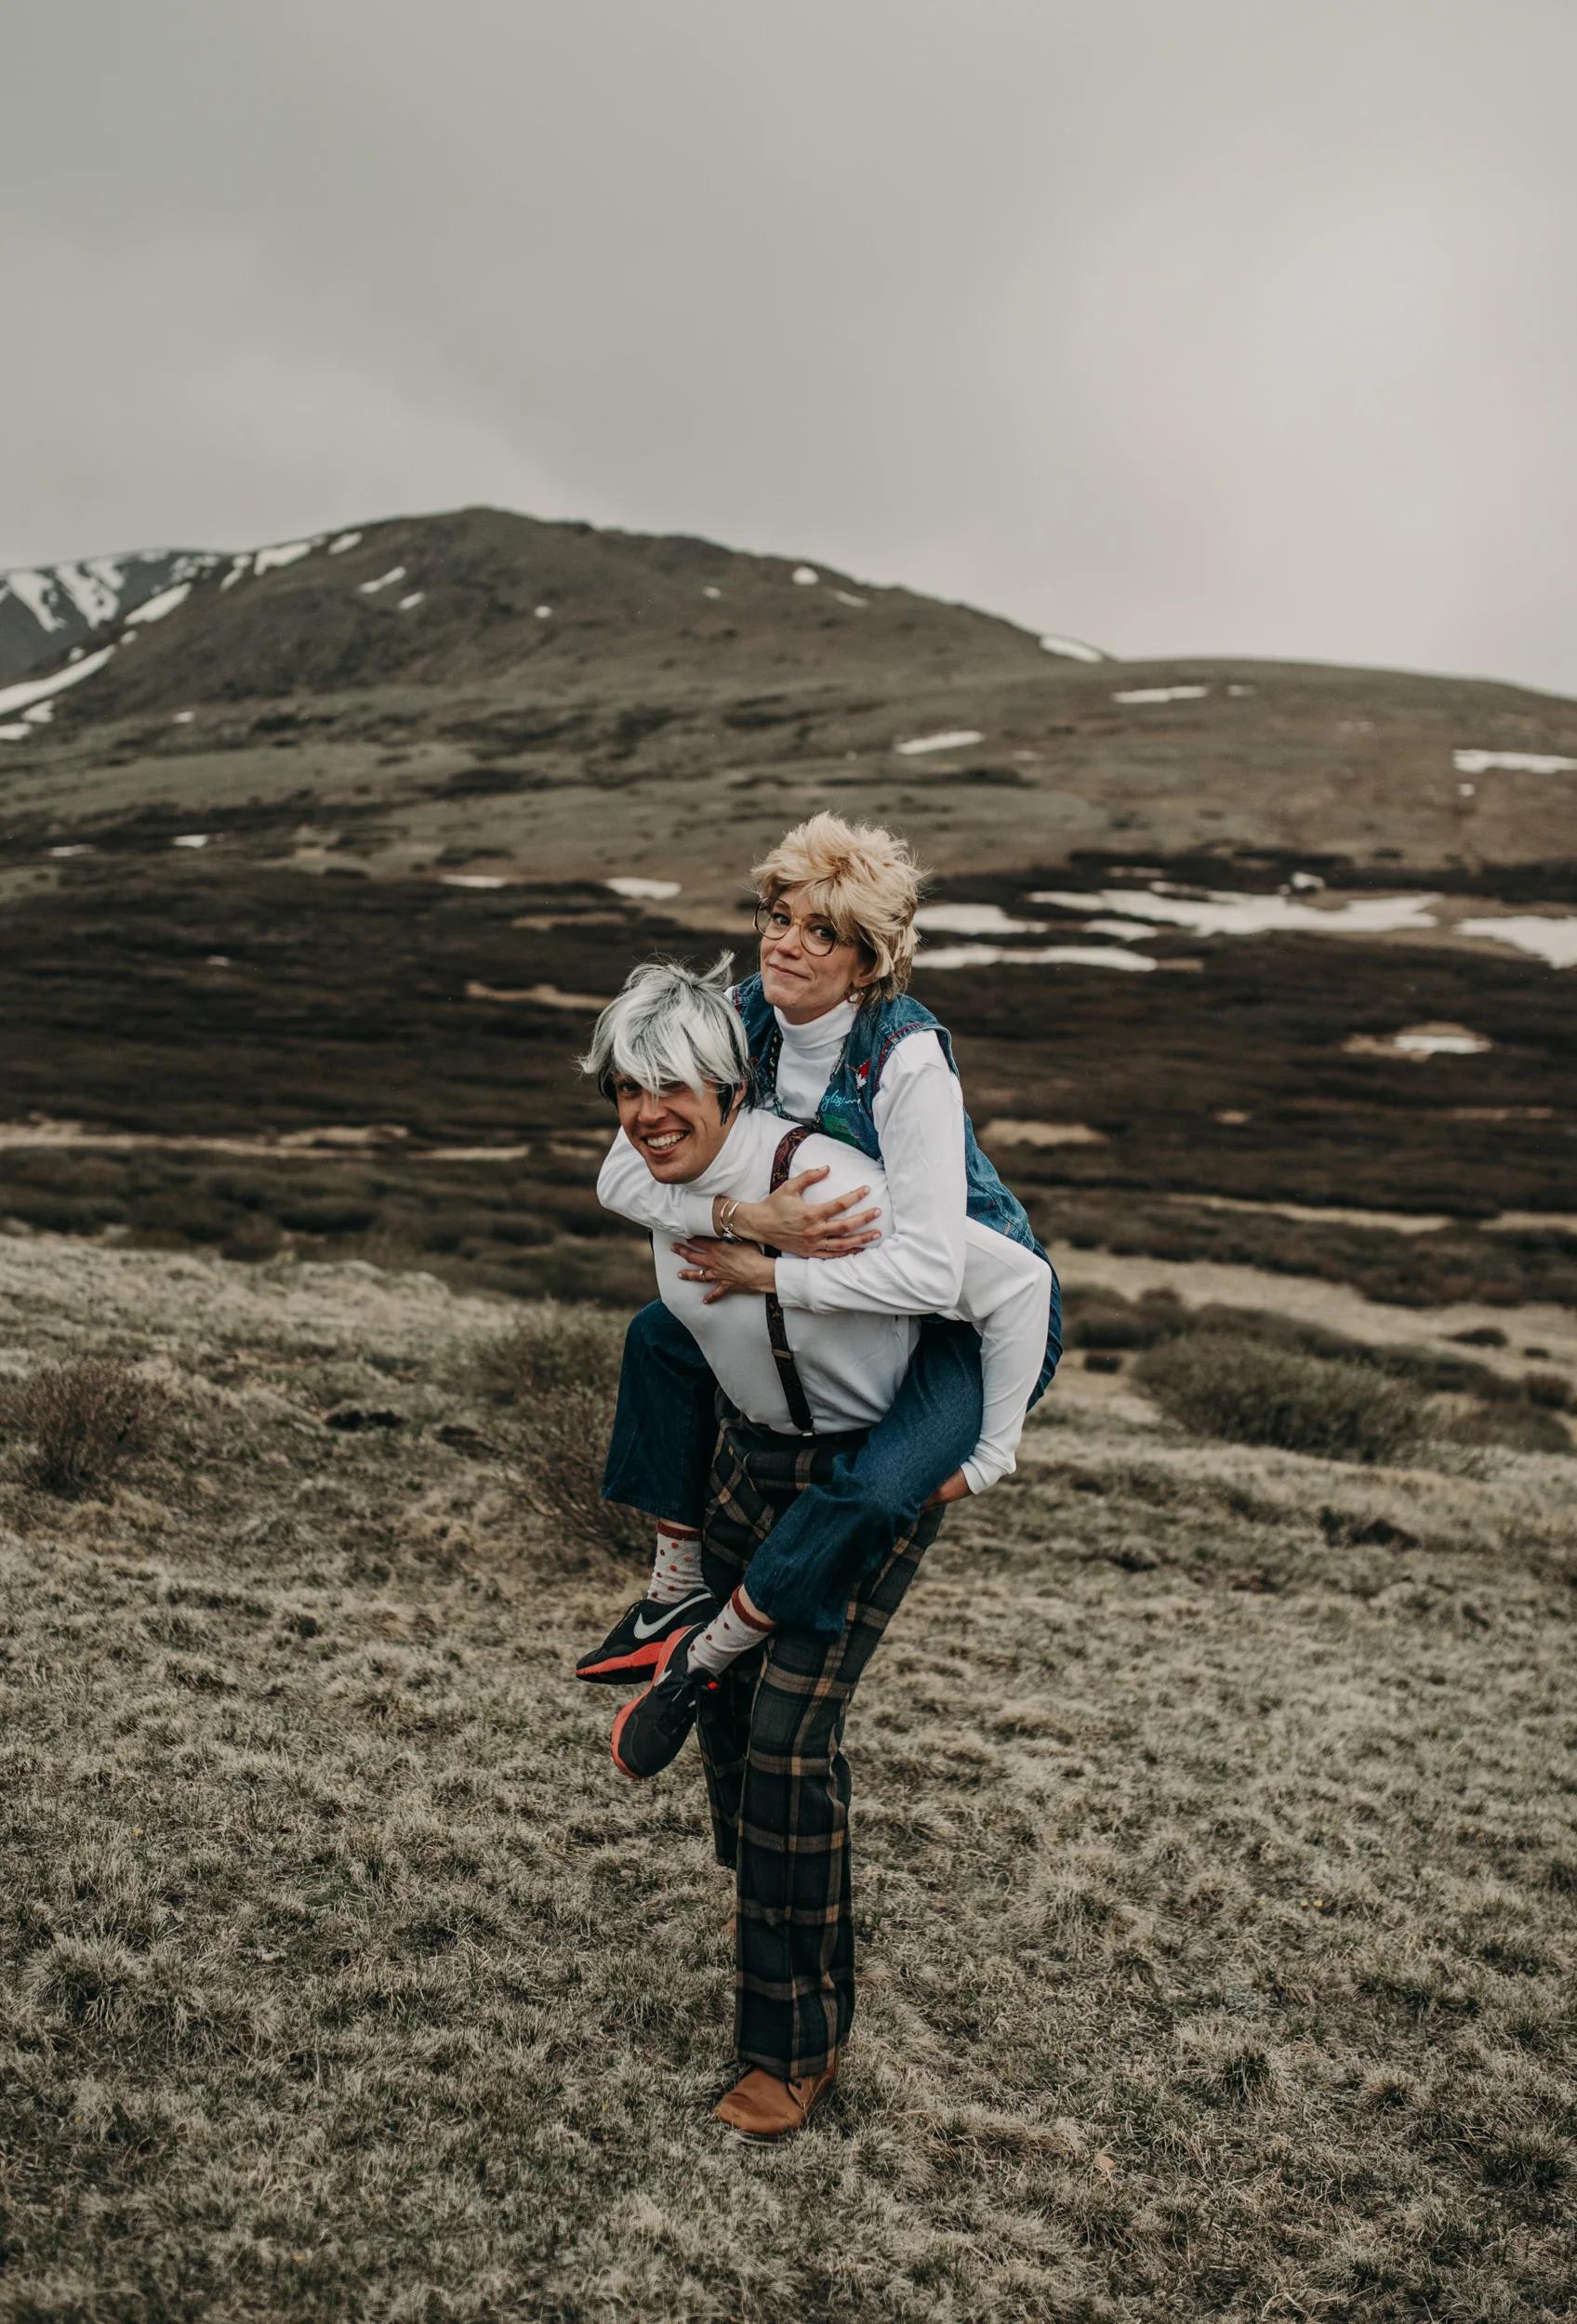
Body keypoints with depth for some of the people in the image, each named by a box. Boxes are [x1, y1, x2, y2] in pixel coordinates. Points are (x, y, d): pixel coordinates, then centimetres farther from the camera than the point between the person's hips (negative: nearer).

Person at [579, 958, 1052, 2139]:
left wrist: (992, 1453, -17)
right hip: (754, 1454, 7)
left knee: (789, 1728, -10)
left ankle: (800, 2040, 7)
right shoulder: (665, 1177, -10)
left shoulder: (827, 1187, -33)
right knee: (732, 1708, 14)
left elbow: (1018, 1284, -26)